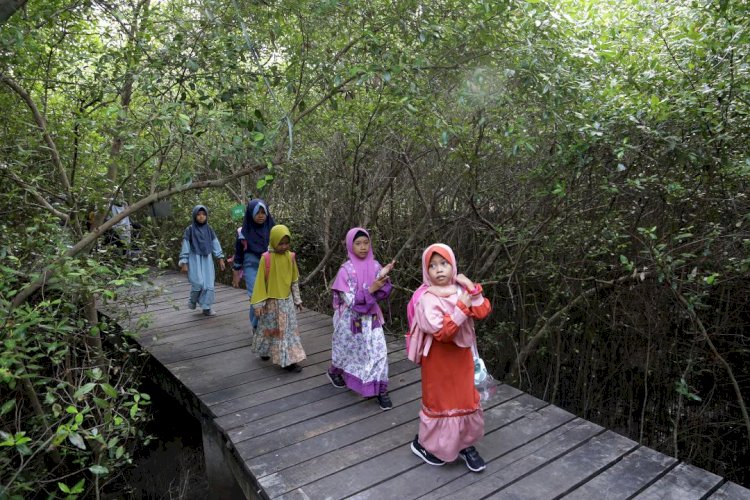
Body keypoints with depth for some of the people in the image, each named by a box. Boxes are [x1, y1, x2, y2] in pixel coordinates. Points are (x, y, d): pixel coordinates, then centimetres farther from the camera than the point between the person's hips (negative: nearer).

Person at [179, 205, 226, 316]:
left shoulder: (209, 229, 6)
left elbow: (215, 243, 9)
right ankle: (193, 300, 15)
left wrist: (220, 258, 6)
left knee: (208, 284, 0)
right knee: (198, 283, -15)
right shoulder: (190, 230, -4)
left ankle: (206, 308, 11)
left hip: (207, 260, 3)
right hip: (195, 259, -3)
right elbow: (185, 246, -4)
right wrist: (184, 263, -7)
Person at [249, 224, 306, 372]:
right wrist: (258, 304, -11)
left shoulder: (290, 257, -3)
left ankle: (289, 360, 17)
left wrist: (297, 299, 11)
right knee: (269, 328, 12)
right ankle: (265, 351, 32)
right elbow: (260, 282, -10)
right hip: (271, 302, -3)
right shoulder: (266, 258, -14)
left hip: (287, 301, 3)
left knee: (289, 329, 7)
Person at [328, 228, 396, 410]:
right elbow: (350, 300, -19)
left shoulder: (374, 266, -3)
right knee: (346, 351, 17)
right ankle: (334, 372, 47)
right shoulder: (346, 270, -16)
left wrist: (384, 277, -22)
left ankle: (381, 389, 9)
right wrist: (370, 289, -29)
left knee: (378, 351, -3)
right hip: (351, 319, -3)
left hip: (371, 318, 3)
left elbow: (382, 294, -4)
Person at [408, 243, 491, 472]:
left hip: (461, 355, 6)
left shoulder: (461, 289, -2)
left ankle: (465, 444, 35)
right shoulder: (428, 298, -21)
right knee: (440, 401, 9)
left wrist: (473, 290, -19)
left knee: (466, 400, 16)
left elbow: (482, 312, -9)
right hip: (439, 358, -6)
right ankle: (423, 443, 30)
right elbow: (442, 332, -28)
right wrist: (462, 307, -30)